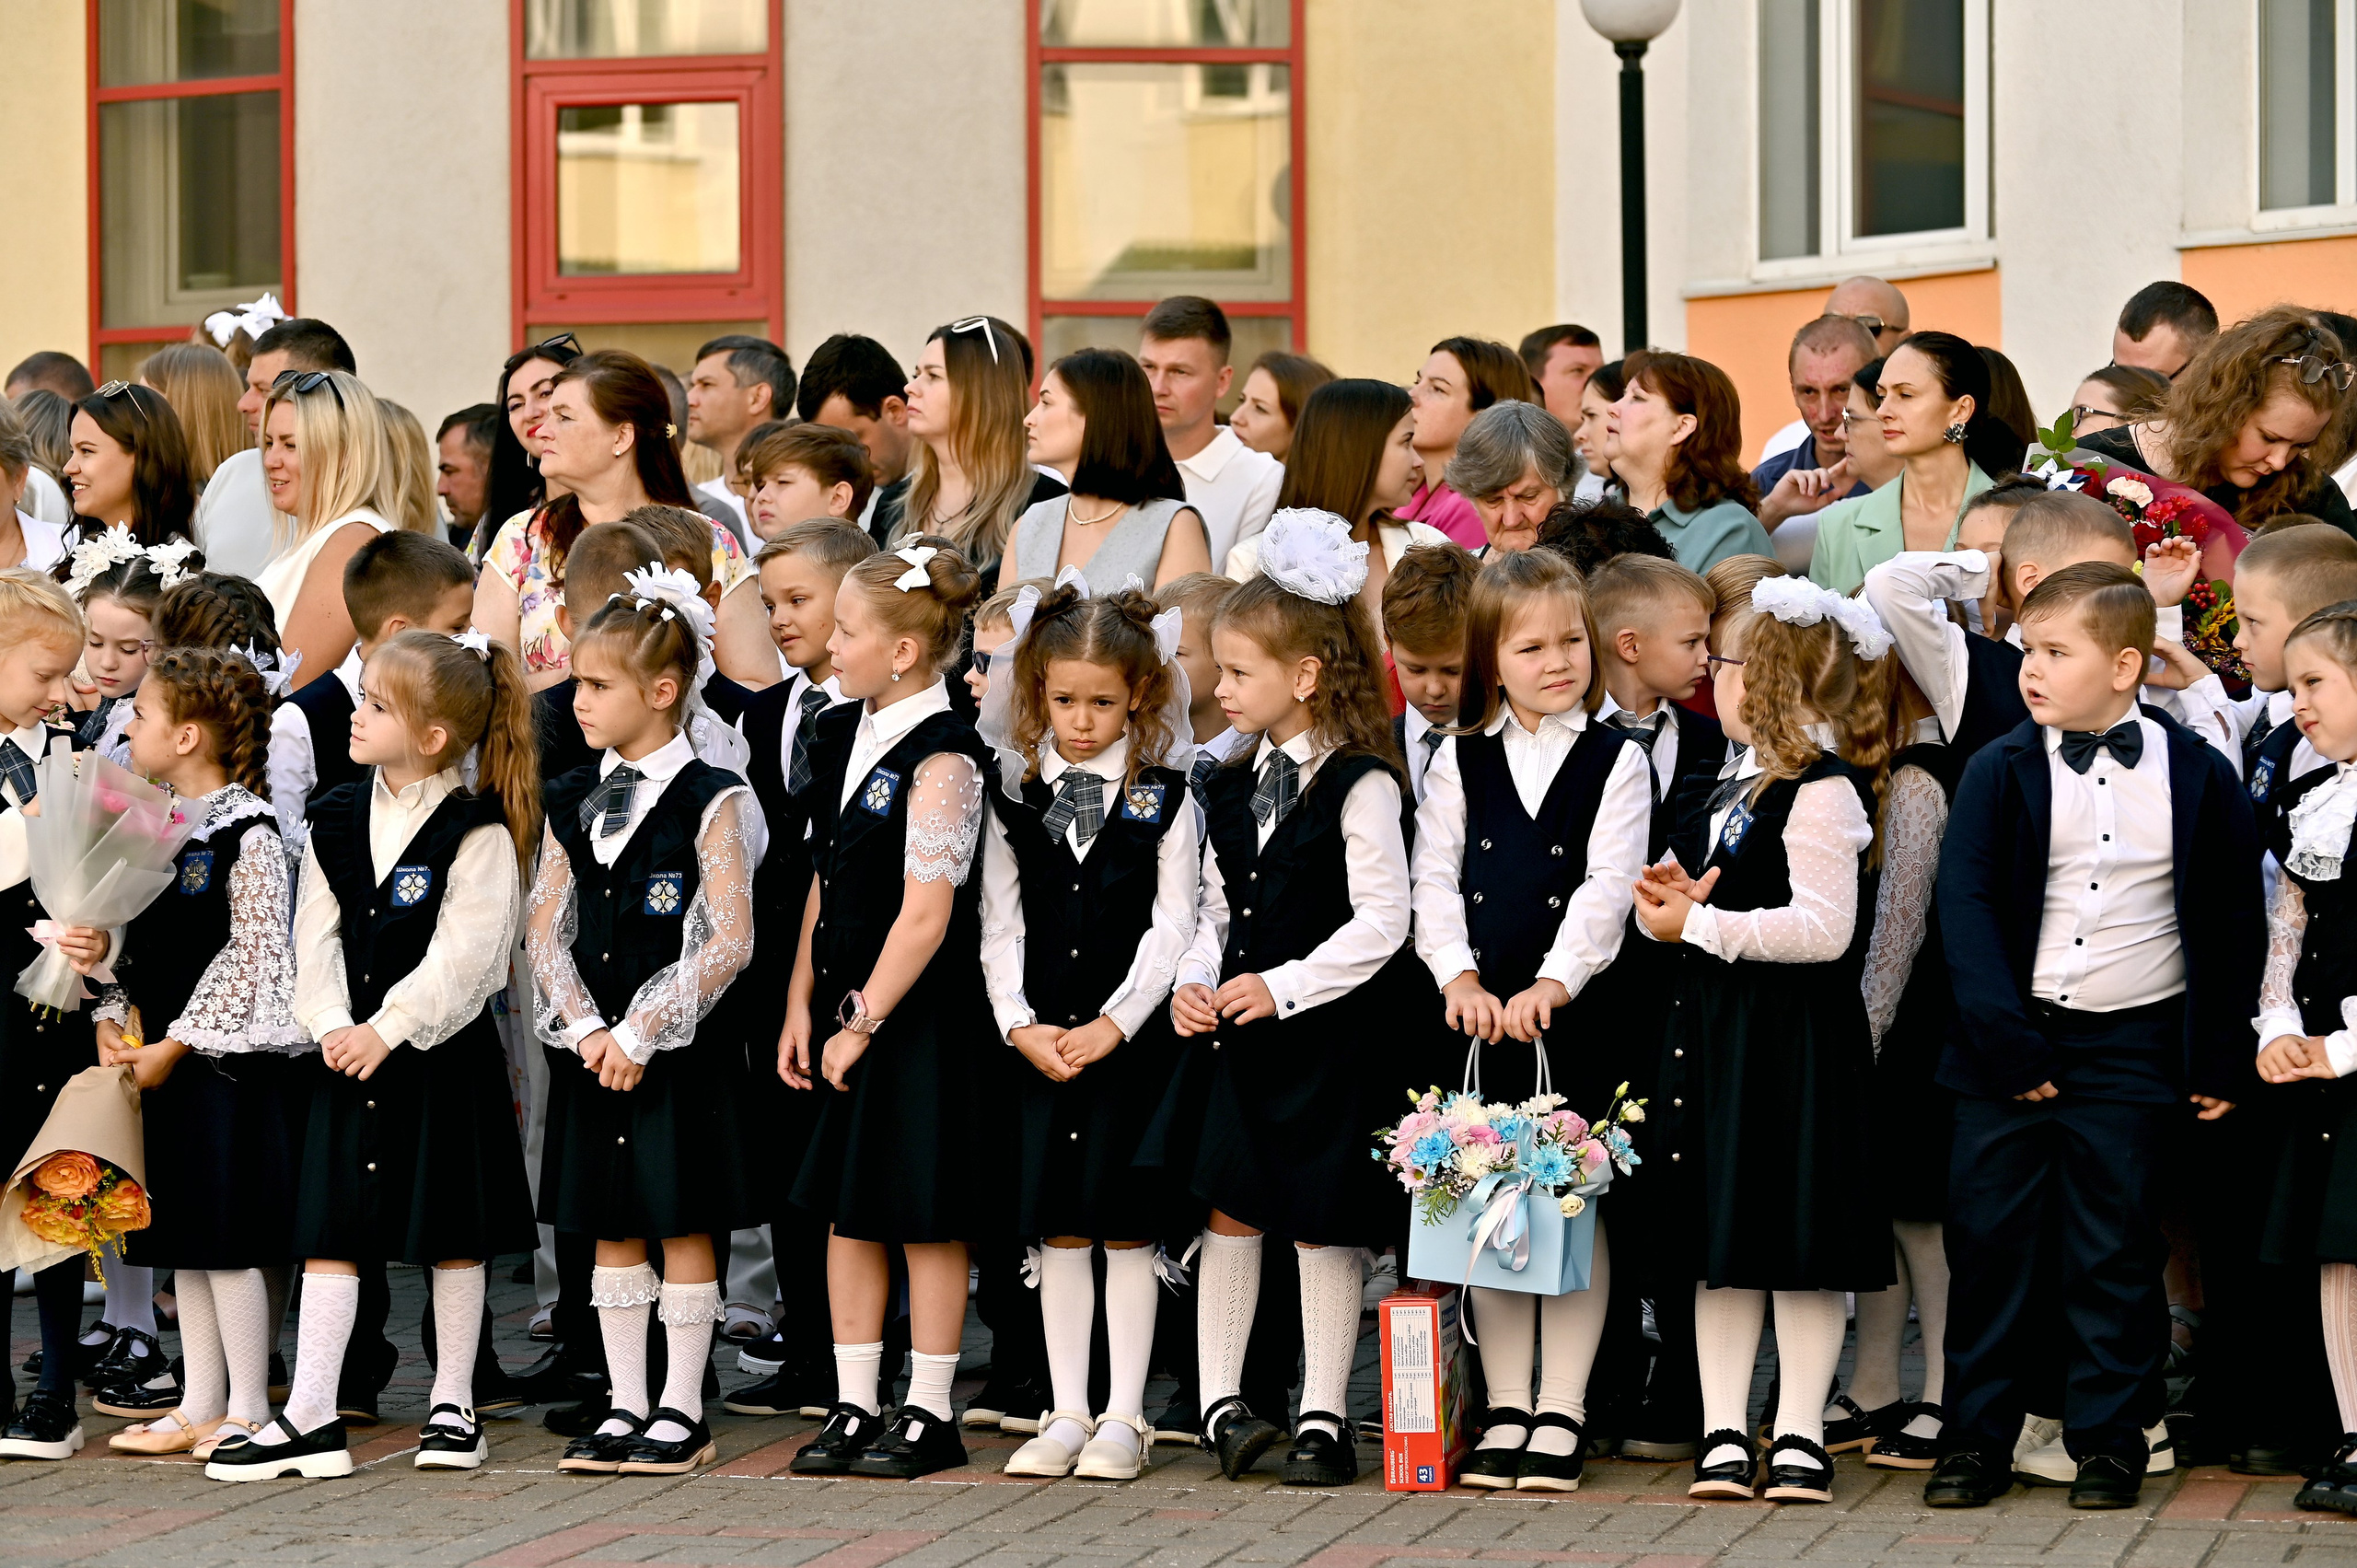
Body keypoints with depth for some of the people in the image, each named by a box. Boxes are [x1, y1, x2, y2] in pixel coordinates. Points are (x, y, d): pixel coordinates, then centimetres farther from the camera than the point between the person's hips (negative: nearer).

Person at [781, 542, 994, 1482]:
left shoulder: (941, 760, -17)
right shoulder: (840, 735, 8)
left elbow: (926, 914, -19)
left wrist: (863, 1021, -16)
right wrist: (802, 1003, 11)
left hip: (919, 1015, -8)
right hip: (848, 1005, 8)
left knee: (925, 1217, 1)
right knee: (846, 1208, 10)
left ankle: (929, 1415, 9)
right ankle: (854, 1407, 17)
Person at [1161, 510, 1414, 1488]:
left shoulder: (1360, 784, -11)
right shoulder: (1231, 786, 9)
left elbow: (1381, 921, -14)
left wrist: (1282, 986, -16)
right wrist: (1194, 982, -2)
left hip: (1329, 1033, -6)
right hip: (1237, 1031, 6)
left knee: (1322, 1224, 1)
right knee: (1228, 1210, 5)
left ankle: (1324, 1419, 8)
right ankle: (1220, 1402, 11)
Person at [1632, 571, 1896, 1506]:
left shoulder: (1822, 789, -15)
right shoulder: (1746, 779, 14)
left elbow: (1821, 929, -23)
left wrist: (1699, 926, -18)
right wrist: (1696, 899, 5)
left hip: (1796, 1039, -9)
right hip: (1722, 1032, 10)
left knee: (1802, 1239, 0)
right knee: (1719, 1238, 9)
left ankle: (1799, 1434, 6)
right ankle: (1724, 1434, 13)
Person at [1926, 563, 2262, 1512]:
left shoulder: (2197, 778, 1)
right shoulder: (2000, 773, -1)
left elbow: (2235, 927, 7)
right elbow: (1964, 904, -7)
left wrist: (2222, 1058, 4)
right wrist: (2001, 1036, -16)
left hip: (2132, 1052, -1)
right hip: (2011, 1044, 1)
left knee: (2114, 1254, 3)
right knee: (1987, 1241, 2)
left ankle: (2108, 1442, 13)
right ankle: (1977, 1441, 11)